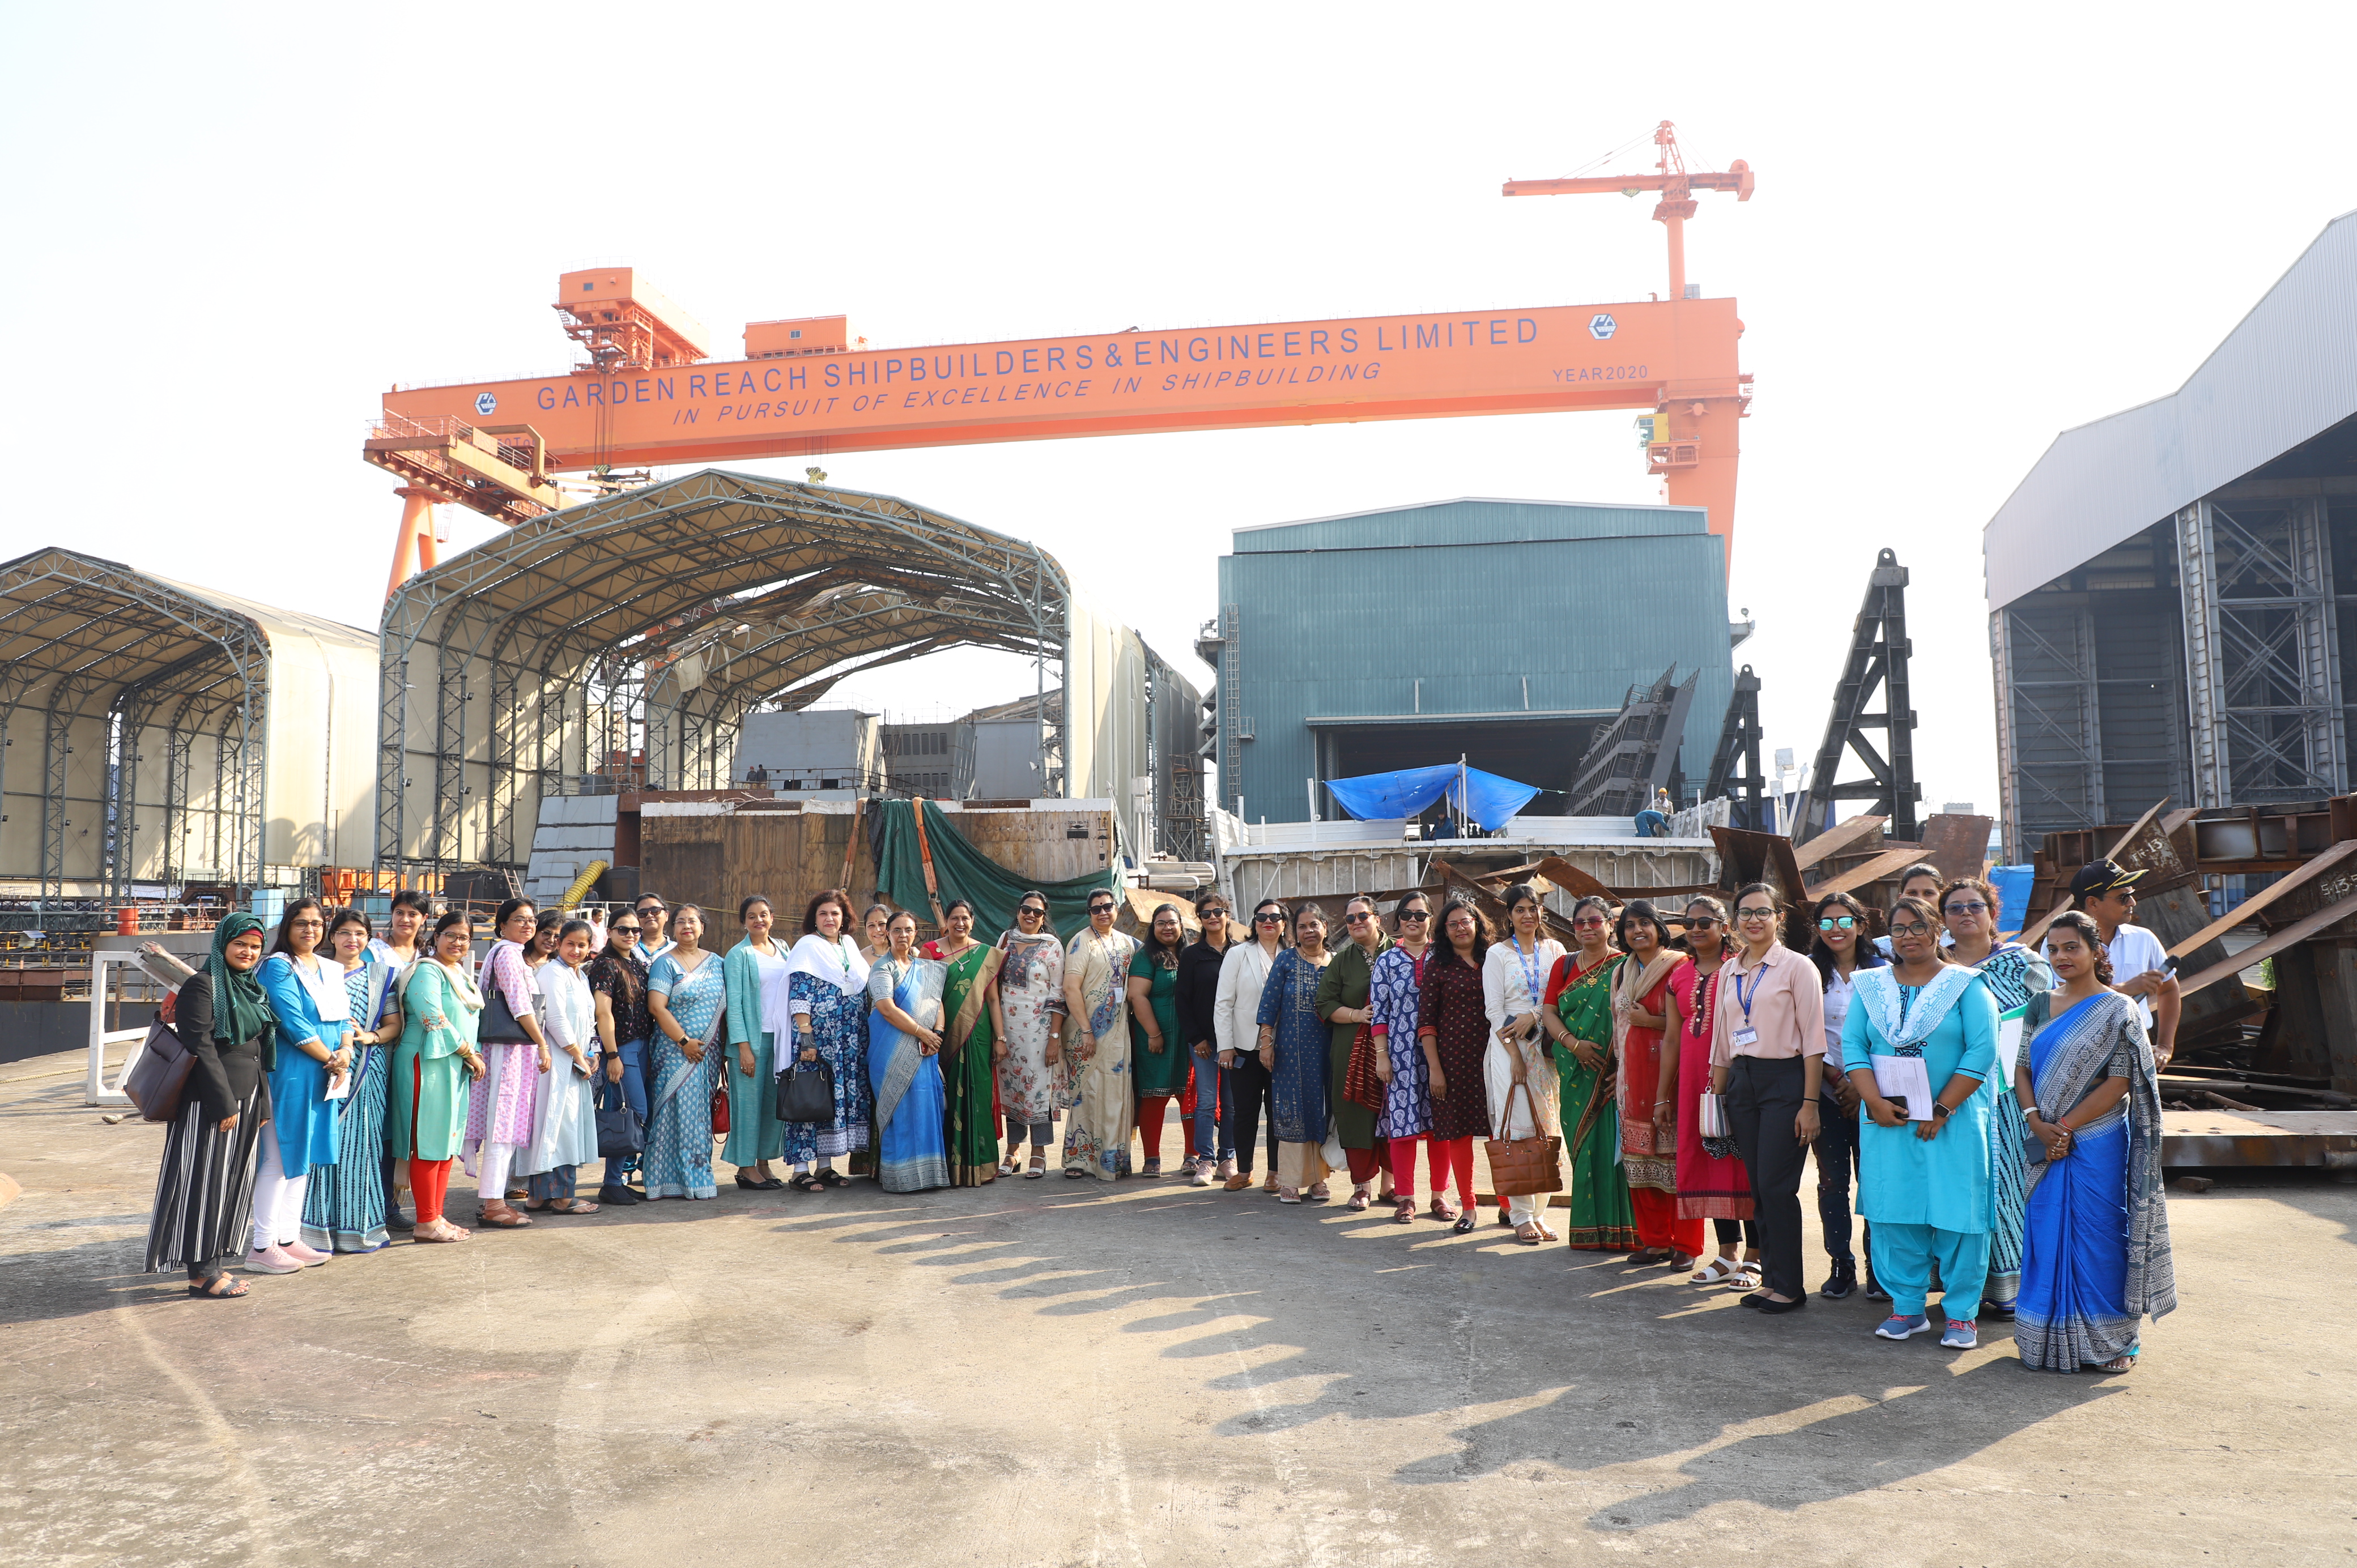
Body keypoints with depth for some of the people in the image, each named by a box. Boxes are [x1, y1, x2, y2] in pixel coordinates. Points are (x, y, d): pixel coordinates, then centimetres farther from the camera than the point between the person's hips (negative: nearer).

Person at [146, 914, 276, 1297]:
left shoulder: (252, 989, 15)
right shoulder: (203, 985, -10)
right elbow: (201, 1048, -16)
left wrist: (262, 1104, 15)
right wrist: (225, 1104, -19)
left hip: (246, 1100, 8)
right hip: (209, 1103, -8)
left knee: (234, 1182, 10)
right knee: (205, 1180, -2)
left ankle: (214, 1263, 18)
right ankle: (202, 1272, 4)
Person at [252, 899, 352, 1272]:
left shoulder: (332, 970, 16)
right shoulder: (278, 967, -8)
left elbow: (344, 1016, 12)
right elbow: (293, 1024, -15)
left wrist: (346, 1052, -8)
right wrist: (331, 1058, -11)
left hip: (325, 1075, 8)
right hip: (289, 1071, -8)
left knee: (304, 1157, 12)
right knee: (279, 1157, -3)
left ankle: (288, 1239, 20)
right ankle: (262, 1248, 4)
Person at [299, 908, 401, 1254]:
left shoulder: (380, 975, 13)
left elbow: (394, 1024, 11)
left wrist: (371, 1036, -8)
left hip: (368, 1069, 1)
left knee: (362, 1143, 1)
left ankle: (361, 1224, 8)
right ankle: (322, 1226, 1)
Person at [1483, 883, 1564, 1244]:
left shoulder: (1555, 950, 11)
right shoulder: (1497, 954, 3)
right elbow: (1494, 1010, -2)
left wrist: (1533, 1016, -13)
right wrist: (1515, 1054, -9)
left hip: (1546, 1046, 3)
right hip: (1509, 1046, -2)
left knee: (1545, 1126, 2)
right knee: (1516, 1126, -6)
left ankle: (1538, 1211, 9)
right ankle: (1521, 1215, -1)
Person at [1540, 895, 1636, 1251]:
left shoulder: (1625, 965, 1)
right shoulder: (1564, 965, 13)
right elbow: (1549, 1012, 7)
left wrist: (1625, 1066, -16)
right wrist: (1573, 1043, -11)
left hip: (1614, 1072, -3)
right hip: (1576, 1072, 3)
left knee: (1614, 1143, -6)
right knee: (1583, 1145, 4)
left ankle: (1619, 1230, 1)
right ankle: (1589, 1229, 12)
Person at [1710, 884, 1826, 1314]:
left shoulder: (1797, 967, -4)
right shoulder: (1729, 972, 12)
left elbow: (1813, 1041, -7)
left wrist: (1809, 1103, -12)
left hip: (1784, 1081, -5)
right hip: (1742, 1081, 6)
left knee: (1776, 1186, -7)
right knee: (1758, 1186, 7)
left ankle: (1789, 1286, 4)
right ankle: (1771, 1279, 15)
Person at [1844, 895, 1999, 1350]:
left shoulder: (1966, 985, 0)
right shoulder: (1870, 986, 9)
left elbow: (1981, 1052, -8)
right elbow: (1852, 1045, 3)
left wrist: (1941, 1111, -12)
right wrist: (1875, 1102, -10)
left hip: (1953, 1120, -3)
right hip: (1887, 1120, 3)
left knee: (1957, 1216, -2)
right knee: (1894, 1214, 4)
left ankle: (1962, 1313, 9)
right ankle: (1907, 1307, 14)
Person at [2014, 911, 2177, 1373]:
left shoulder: (2117, 1011, -4)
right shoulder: (2041, 1006, 11)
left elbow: (2120, 1082, -10)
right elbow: (2023, 1069, 9)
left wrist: (2067, 1126, -14)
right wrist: (2036, 1122, -8)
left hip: (2098, 1144, -4)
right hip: (2048, 1144, 5)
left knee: (2098, 1236, 1)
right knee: (2049, 1237, 7)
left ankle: (2112, 1340, 14)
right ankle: (2051, 1337, 17)